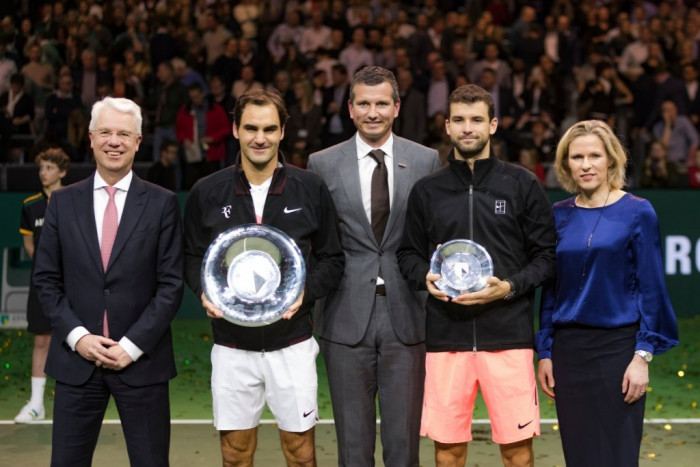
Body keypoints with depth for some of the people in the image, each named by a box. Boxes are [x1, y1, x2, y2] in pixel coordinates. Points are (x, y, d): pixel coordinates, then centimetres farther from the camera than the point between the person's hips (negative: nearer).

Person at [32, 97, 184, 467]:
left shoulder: (162, 204, 0)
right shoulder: (63, 202, 6)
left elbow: (171, 283, -3)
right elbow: (46, 279, 6)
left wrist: (133, 345, -10)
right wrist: (77, 336, -7)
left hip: (141, 360, -1)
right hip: (76, 359, 2)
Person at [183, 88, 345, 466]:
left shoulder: (311, 189, -1)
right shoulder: (206, 193, 1)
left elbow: (331, 259, 5)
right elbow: (192, 256, 10)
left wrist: (305, 291, -13)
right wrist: (204, 290, -10)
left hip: (292, 343, -1)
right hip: (231, 345, 1)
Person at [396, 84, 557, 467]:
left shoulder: (522, 184, 4)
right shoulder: (427, 191, 10)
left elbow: (547, 255, 4)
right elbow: (408, 252, 17)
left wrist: (509, 287, -11)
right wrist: (425, 277, -5)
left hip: (508, 335, -1)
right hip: (446, 337, 2)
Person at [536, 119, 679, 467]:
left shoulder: (637, 212, -3)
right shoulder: (560, 215, 7)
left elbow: (650, 288, -5)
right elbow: (551, 289, 11)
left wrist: (643, 355, -10)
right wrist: (545, 352, 8)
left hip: (617, 347, -3)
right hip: (568, 350, 4)